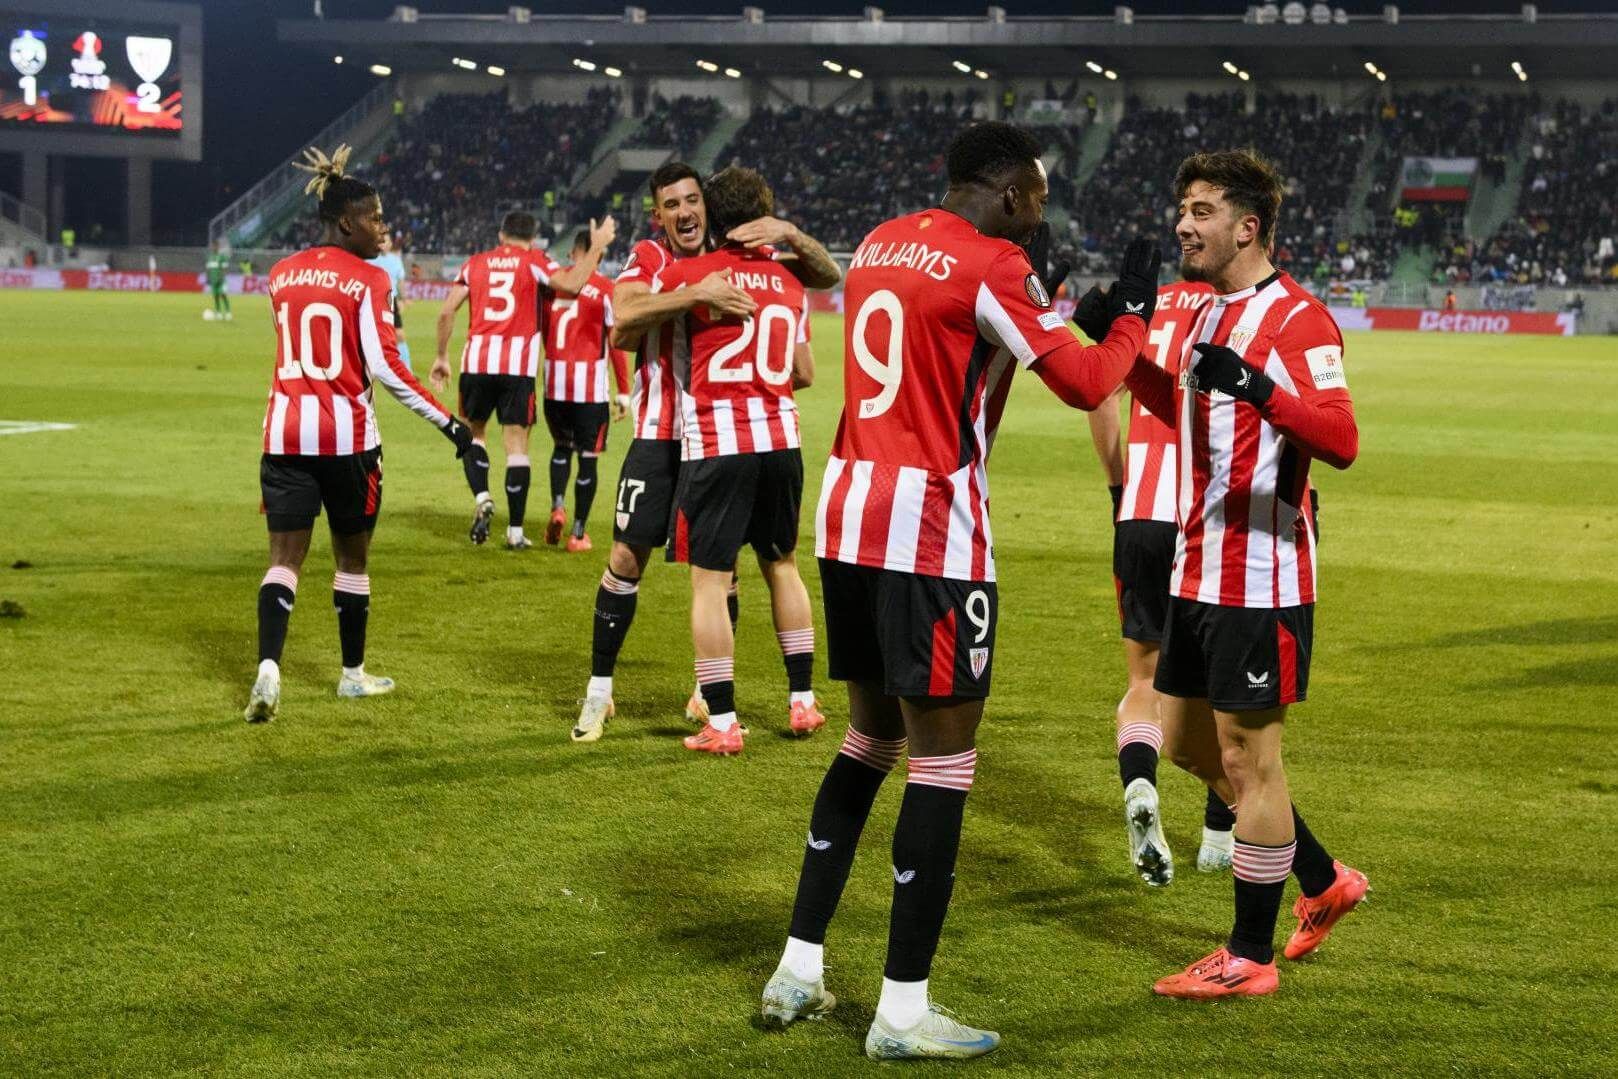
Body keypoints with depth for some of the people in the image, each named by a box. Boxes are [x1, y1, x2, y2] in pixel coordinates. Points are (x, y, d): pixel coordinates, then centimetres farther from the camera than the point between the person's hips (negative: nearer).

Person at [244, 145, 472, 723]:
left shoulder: (282, 275, 8)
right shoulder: (368, 281, -8)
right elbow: (385, 366, -15)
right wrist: (446, 420, -11)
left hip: (286, 431, 4)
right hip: (346, 436, -4)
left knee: (284, 557, 1)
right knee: (351, 556, 14)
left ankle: (268, 667, -20)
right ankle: (353, 673, 25)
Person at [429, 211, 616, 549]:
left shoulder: (476, 262, 14)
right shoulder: (534, 261, 5)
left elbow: (446, 312, 9)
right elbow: (570, 284, -12)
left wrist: (441, 357, 19)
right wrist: (597, 247, 0)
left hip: (477, 360, 2)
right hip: (518, 364, -2)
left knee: (474, 432, 20)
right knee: (516, 443, 3)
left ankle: (482, 497, -4)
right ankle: (515, 531, 5)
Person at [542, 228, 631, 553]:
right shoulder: (605, 289, -6)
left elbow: (541, 331, 11)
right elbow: (616, 343, -5)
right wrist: (623, 392, 1)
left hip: (554, 380, 3)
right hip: (590, 385, -3)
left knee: (561, 446, 23)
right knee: (588, 456, 5)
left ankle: (557, 505, 1)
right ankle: (578, 533, 7)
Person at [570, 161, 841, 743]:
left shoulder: (742, 253, 1)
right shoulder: (648, 258, -5)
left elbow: (827, 277, 2)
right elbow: (624, 315, -25)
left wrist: (791, 235, -17)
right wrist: (696, 293, -37)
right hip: (660, 435, -2)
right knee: (626, 558, -2)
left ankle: (709, 693, 20)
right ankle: (598, 690, 10)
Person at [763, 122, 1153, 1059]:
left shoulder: (882, 245, 14)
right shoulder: (992, 266, -10)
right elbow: (1086, 385, -8)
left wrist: (1034, 301, 26)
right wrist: (1135, 314, 9)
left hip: (850, 513, 8)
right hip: (931, 531, -8)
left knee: (871, 737, 19)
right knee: (945, 759, -1)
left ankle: (799, 970, 21)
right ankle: (904, 1009, 2)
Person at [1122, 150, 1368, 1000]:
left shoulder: (1298, 319, -15)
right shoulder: (1212, 314, 14)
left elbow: (1342, 441, -27)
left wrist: (1258, 387, -40)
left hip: (1260, 580, -10)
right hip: (1198, 571, 10)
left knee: (1247, 756, -2)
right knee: (1189, 742, 15)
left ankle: (1250, 956, 9)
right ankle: (1323, 883, 30)